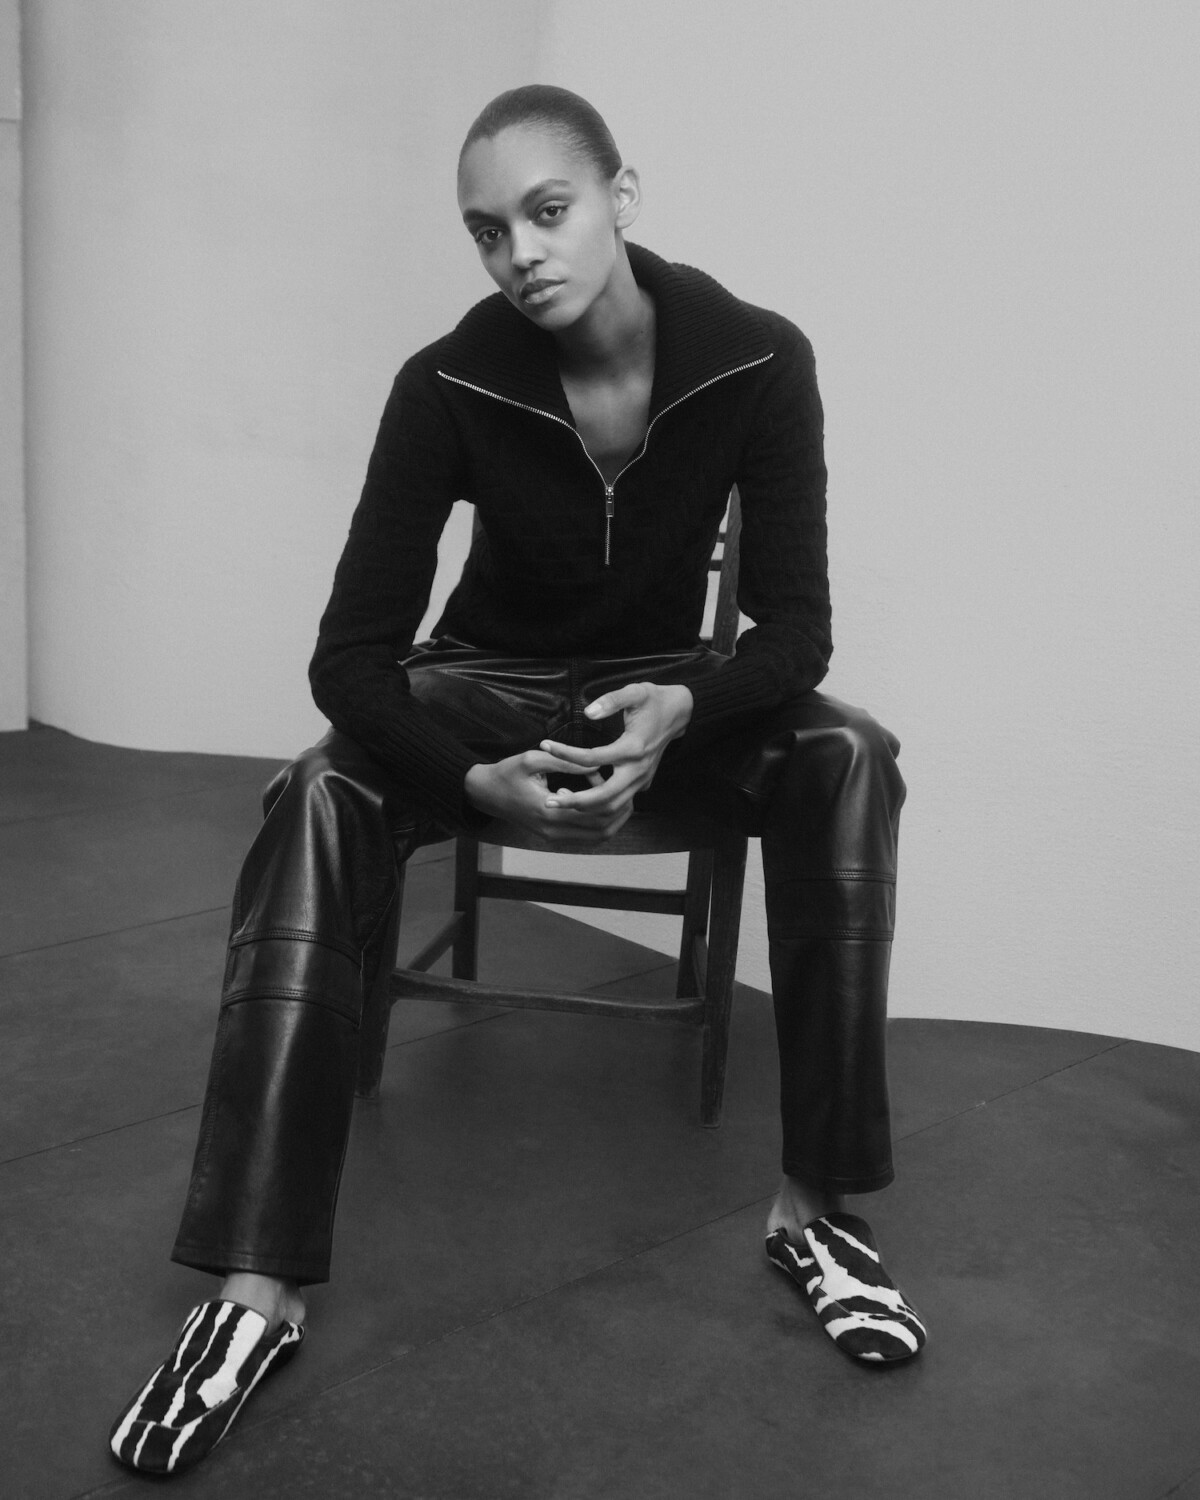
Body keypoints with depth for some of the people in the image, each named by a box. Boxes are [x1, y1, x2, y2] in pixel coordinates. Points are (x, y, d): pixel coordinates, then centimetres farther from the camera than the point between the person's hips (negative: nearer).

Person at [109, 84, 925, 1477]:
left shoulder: (757, 359, -18)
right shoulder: (449, 384, -19)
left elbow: (795, 621, -17)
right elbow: (351, 652, -21)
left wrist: (684, 709, -38)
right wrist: (482, 779, -40)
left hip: (666, 683, 1)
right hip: (491, 682, 0)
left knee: (846, 755, -30)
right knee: (320, 794, -31)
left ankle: (816, 1206, -21)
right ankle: (256, 1287, -31)